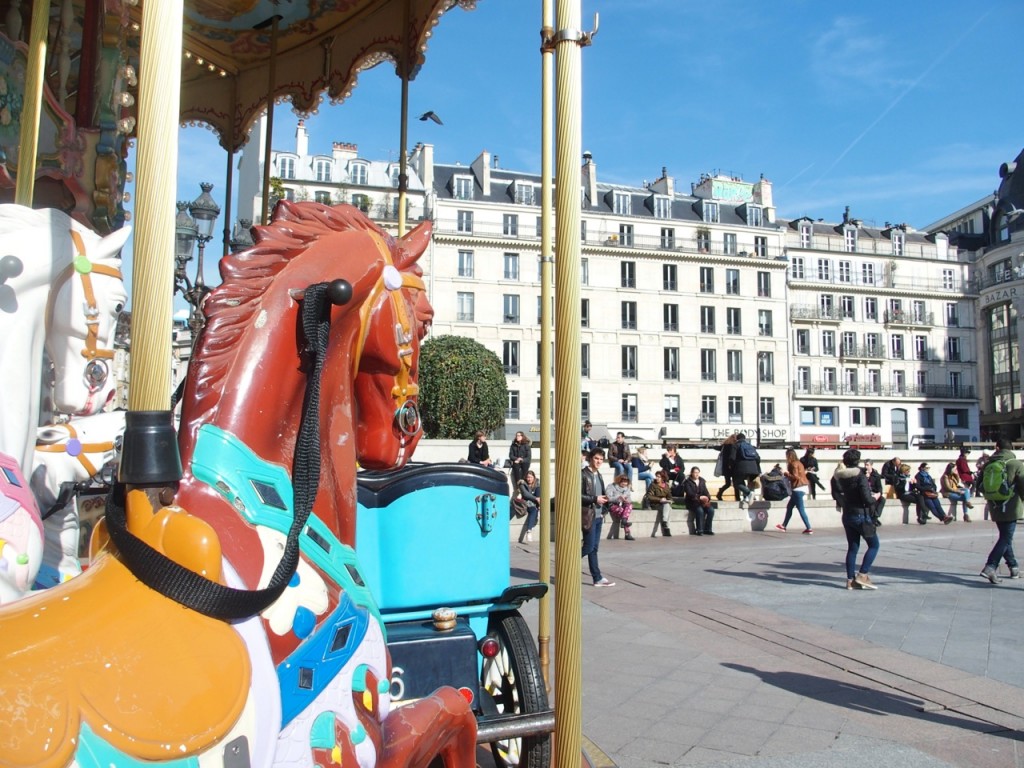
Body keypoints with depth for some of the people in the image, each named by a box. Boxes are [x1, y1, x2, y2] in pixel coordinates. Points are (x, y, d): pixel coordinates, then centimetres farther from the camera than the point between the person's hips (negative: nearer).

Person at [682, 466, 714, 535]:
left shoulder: (702, 481, 13)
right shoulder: (687, 482, -3)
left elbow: (706, 491, 5)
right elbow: (689, 494, -14)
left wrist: (707, 498, -16)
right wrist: (699, 497, -24)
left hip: (702, 501, 5)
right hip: (692, 502, -5)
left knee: (711, 510, -20)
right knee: (700, 510, -33)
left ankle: (707, 529, -9)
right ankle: (699, 530, -21)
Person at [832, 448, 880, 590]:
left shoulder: (839, 476, 2)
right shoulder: (860, 476, -17)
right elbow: (866, 498, -20)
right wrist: (875, 499, -1)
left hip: (847, 515, 7)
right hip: (861, 515, -7)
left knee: (852, 547, 11)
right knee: (873, 544, 6)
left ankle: (850, 580, 12)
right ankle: (862, 575, -3)